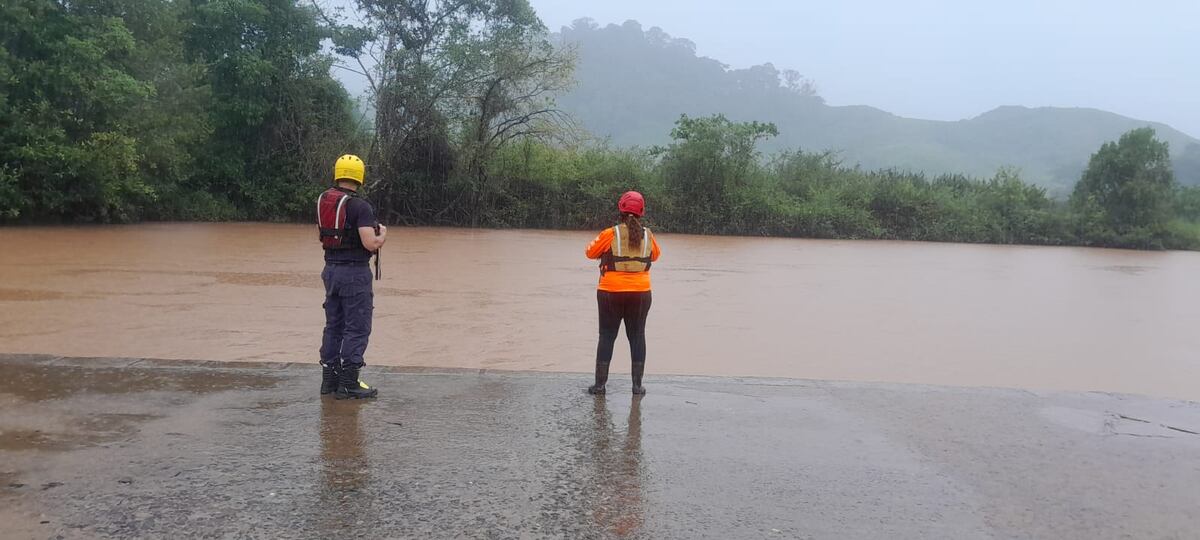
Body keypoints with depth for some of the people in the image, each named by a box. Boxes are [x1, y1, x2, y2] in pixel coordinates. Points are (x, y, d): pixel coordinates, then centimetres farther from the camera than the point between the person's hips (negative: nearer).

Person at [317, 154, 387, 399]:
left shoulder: (323, 201, 7)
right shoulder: (360, 206, -16)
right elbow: (370, 243, -22)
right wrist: (382, 234, 0)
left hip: (331, 269, 8)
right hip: (355, 271, -8)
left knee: (333, 325, 15)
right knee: (357, 328, -1)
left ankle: (329, 379, 21)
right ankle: (348, 384, 0)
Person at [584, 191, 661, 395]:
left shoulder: (610, 234, -11)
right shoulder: (648, 236, -2)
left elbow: (590, 252, 2)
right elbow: (655, 255, 16)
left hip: (611, 294, -2)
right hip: (641, 294, 2)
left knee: (606, 336, 7)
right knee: (637, 336, 11)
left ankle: (600, 384, 8)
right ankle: (637, 384, 12)